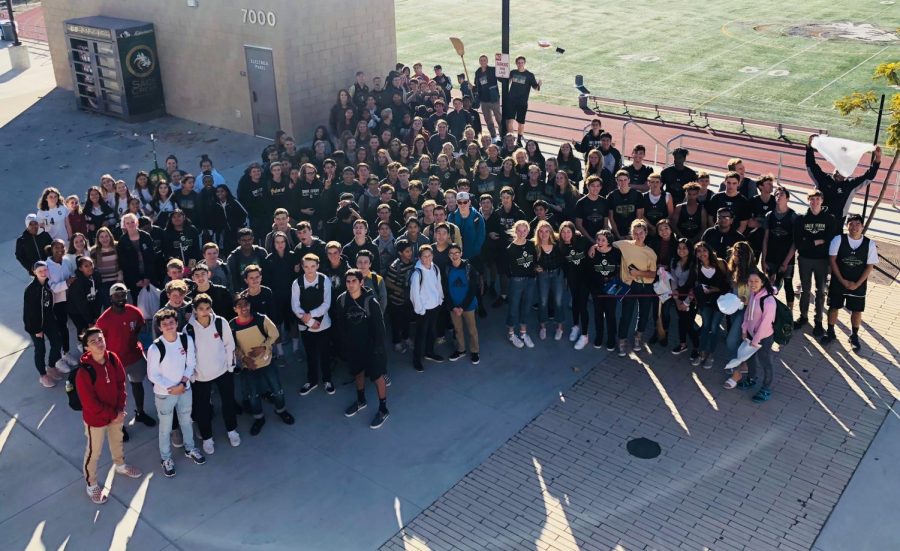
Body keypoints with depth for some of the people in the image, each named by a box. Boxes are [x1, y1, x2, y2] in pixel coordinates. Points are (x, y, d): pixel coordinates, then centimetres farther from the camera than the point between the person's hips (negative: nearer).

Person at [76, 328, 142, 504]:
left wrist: (120, 409, -10)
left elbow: (121, 383, -3)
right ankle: (91, 485, 37)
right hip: (95, 418, -6)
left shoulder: (113, 358, -14)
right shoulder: (84, 372, -32)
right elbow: (90, 404, -25)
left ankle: (120, 465, 57)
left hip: (116, 413, 6)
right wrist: (113, 415, -18)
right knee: (94, 452, 15)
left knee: (117, 440, 30)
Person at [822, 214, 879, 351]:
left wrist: (857, 284, -11)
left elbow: (870, 266, -5)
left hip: (858, 285, 1)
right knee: (833, 307, 11)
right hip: (838, 282, 0)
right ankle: (830, 332, 29)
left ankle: (854, 336, 27)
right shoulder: (838, 240, -9)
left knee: (857, 310, 9)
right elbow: (832, 260, -8)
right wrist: (843, 281, -12)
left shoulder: (870, 244, -7)